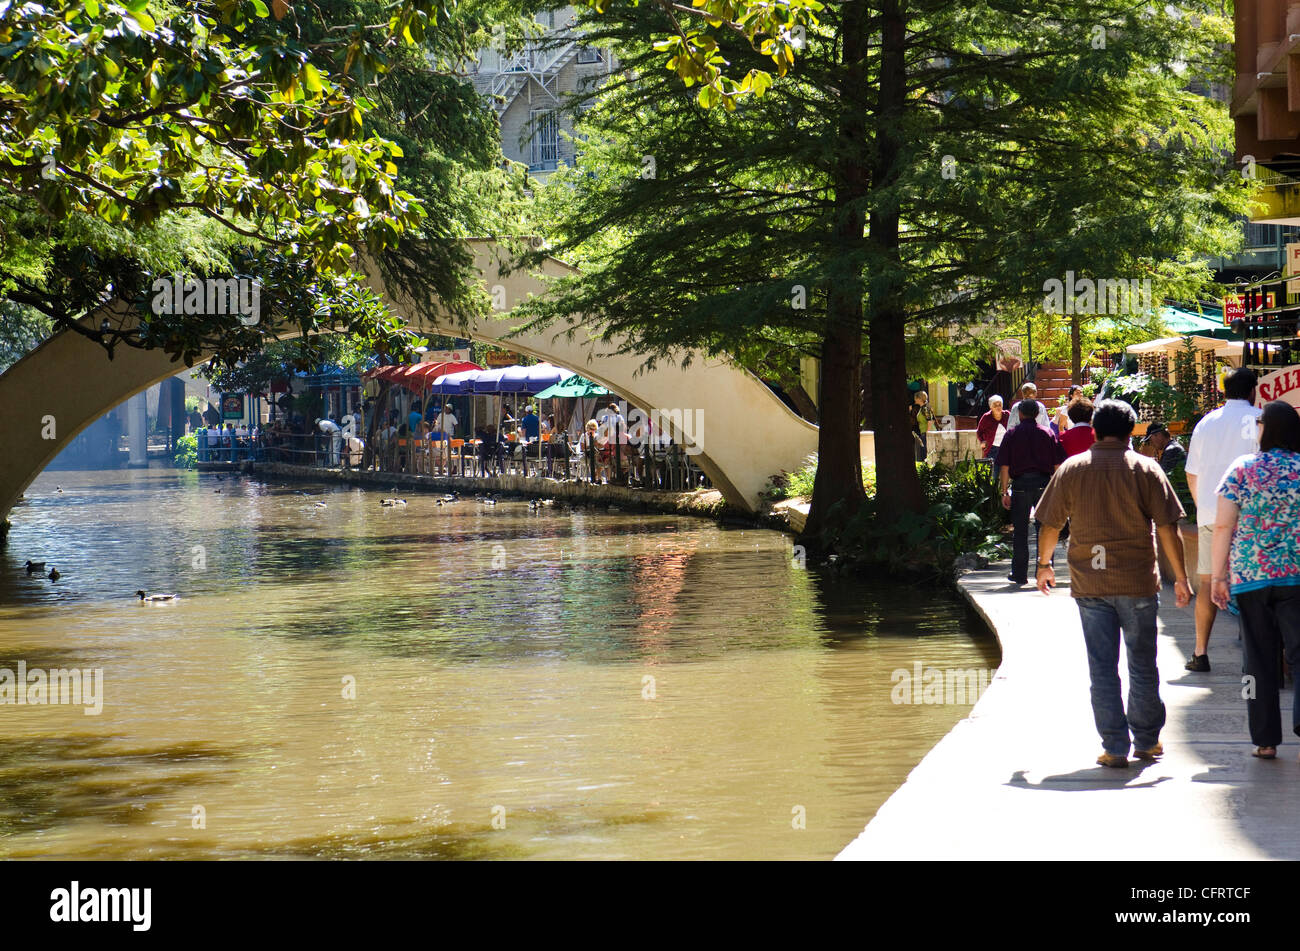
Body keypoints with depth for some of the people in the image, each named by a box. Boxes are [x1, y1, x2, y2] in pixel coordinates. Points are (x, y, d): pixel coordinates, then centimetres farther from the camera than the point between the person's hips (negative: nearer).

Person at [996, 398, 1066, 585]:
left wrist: (1005, 492, 5)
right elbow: (1058, 464, 3)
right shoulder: (1047, 434, 6)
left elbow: (1004, 466, 1)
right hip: (1043, 483, 1)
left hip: (1020, 484, -1)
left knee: (1020, 531, 7)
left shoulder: (1012, 435, 4)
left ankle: (1020, 574, 10)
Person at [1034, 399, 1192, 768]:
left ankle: (1115, 747, 4)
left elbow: (1049, 525, 6)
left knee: (1102, 667, 5)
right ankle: (1146, 741, 22)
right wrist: (1180, 577, 2)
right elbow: (1167, 529, -6)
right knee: (1142, 664, 12)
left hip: (1089, 584, 1)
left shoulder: (1071, 469, 1)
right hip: (1138, 582, -1)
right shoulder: (1145, 469, -4)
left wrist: (1044, 565, 22)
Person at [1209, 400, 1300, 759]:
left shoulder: (1241, 470, -1)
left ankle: (1266, 740, 10)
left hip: (1250, 577, 1)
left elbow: (1223, 526, -3)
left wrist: (1217, 575, 4)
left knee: (1259, 659, 8)